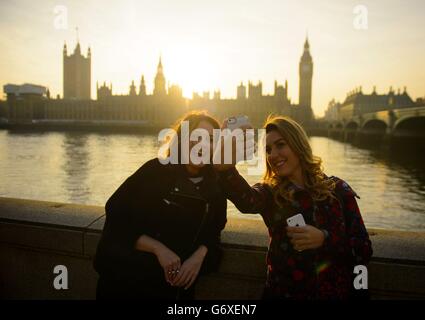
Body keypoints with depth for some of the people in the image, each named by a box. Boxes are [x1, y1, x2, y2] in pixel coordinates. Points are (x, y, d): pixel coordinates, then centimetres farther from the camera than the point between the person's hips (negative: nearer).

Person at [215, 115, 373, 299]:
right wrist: (226, 169, -41)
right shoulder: (270, 192, 1)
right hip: (283, 292, 0)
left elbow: (364, 251, -2)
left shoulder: (338, 189, 0)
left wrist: (324, 239, -18)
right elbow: (246, 200, -23)